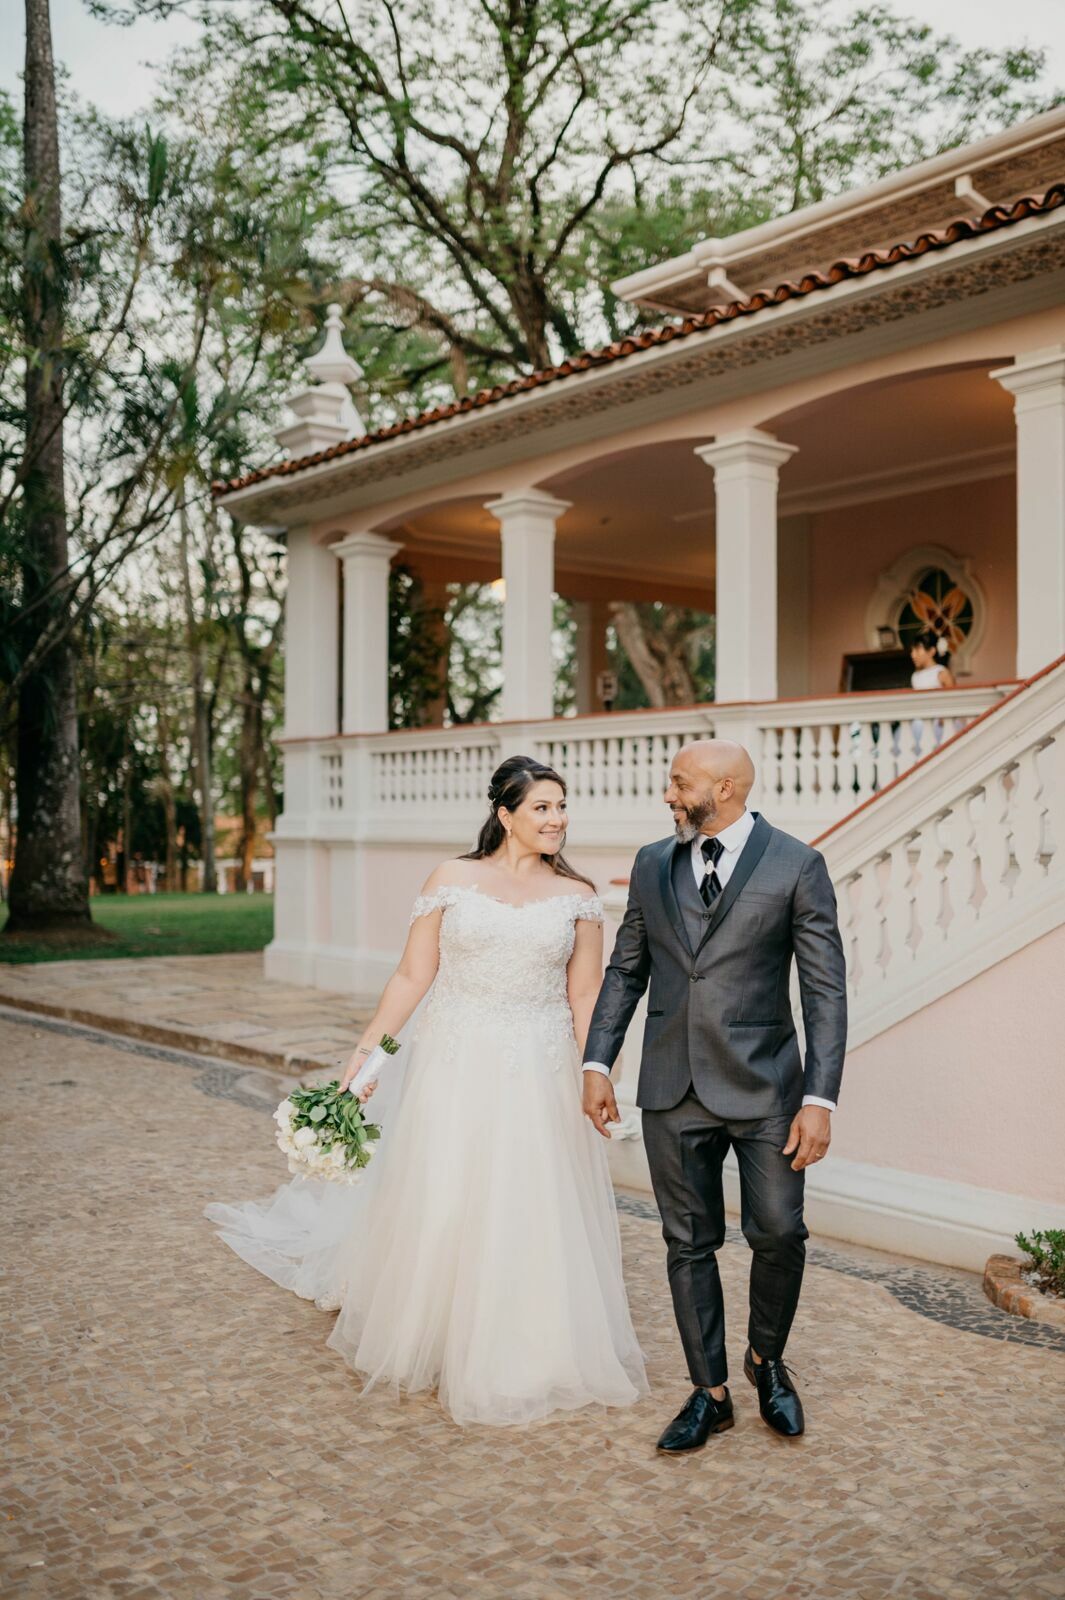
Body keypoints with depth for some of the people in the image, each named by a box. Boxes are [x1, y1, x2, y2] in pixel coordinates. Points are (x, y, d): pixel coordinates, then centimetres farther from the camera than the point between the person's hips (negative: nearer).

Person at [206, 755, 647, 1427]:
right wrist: (364, 1055, -3)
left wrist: (594, 1083, -2)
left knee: (537, 1214, 7)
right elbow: (412, 976, 1)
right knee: (440, 1208, 5)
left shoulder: (578, 897, 3)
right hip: (456, 1068, -1)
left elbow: (586, 997, 4)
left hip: (541, 1076, 1)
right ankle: (432, 1342, 28)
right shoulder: (453, 880, -1)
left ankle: (530, 1356, 27)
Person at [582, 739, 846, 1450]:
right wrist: (597, 1062, 5)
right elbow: (626, 970, 13)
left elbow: (826, 990, -7)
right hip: (672, 1092, 3)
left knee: (779, 1233, -1)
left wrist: (821, 1099, -13)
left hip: (763, 1087, -3)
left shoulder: (797, 866, -6)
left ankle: (767, 1357, 29)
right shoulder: (652, 865, 7)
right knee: (690, 1244, 9)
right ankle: (711, 1392, 26)